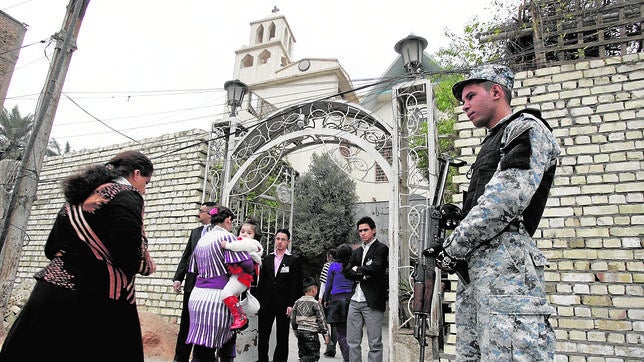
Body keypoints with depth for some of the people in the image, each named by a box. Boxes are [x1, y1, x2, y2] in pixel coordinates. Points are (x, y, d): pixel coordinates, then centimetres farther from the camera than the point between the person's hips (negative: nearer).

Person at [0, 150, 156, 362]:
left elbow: (51, 249, 19)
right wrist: (147, 266, -1)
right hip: (93, 304, -8)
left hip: (49, 295, 8)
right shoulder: (126, 195, -10)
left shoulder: (79, 196, 15)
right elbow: (129, 255, -20)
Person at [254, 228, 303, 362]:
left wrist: (291, 304, -12)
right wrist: (257, 301, 5)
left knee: (282, 339, 8)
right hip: (266, 304, 3)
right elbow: (261, 282, 10)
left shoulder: (294, 260, -1)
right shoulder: (267, 259, 10)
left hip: (283, 304, -3)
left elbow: (296, 285, -5)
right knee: (262, 337, 10)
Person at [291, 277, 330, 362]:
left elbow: (293, 319, 10)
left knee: (303, 354, 16)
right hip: (311, 333, -6)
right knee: (311, 355, -2)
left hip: (300, 332, 6)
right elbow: (321, 320, -8)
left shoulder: (297, 302, 6)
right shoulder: (315, 303, -9)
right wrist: (325, 334, -1)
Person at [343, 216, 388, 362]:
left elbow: (376, 268, -19)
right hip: (355, 301, 6)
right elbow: (347, 272, 7)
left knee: (375, 343, 2)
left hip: (372, 302, -6)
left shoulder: (381, 249, -3)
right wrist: (364, 273, -8)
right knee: (352, 342, 12)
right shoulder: (357, 251, 17)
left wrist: (358, 270, -4)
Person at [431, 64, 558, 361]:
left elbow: (505, 200, -15)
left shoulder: (526, 128, 1)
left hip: (505, 262, -9)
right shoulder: (492, 142, 29)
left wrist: (452, 247, -11)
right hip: (475, 265, 9)